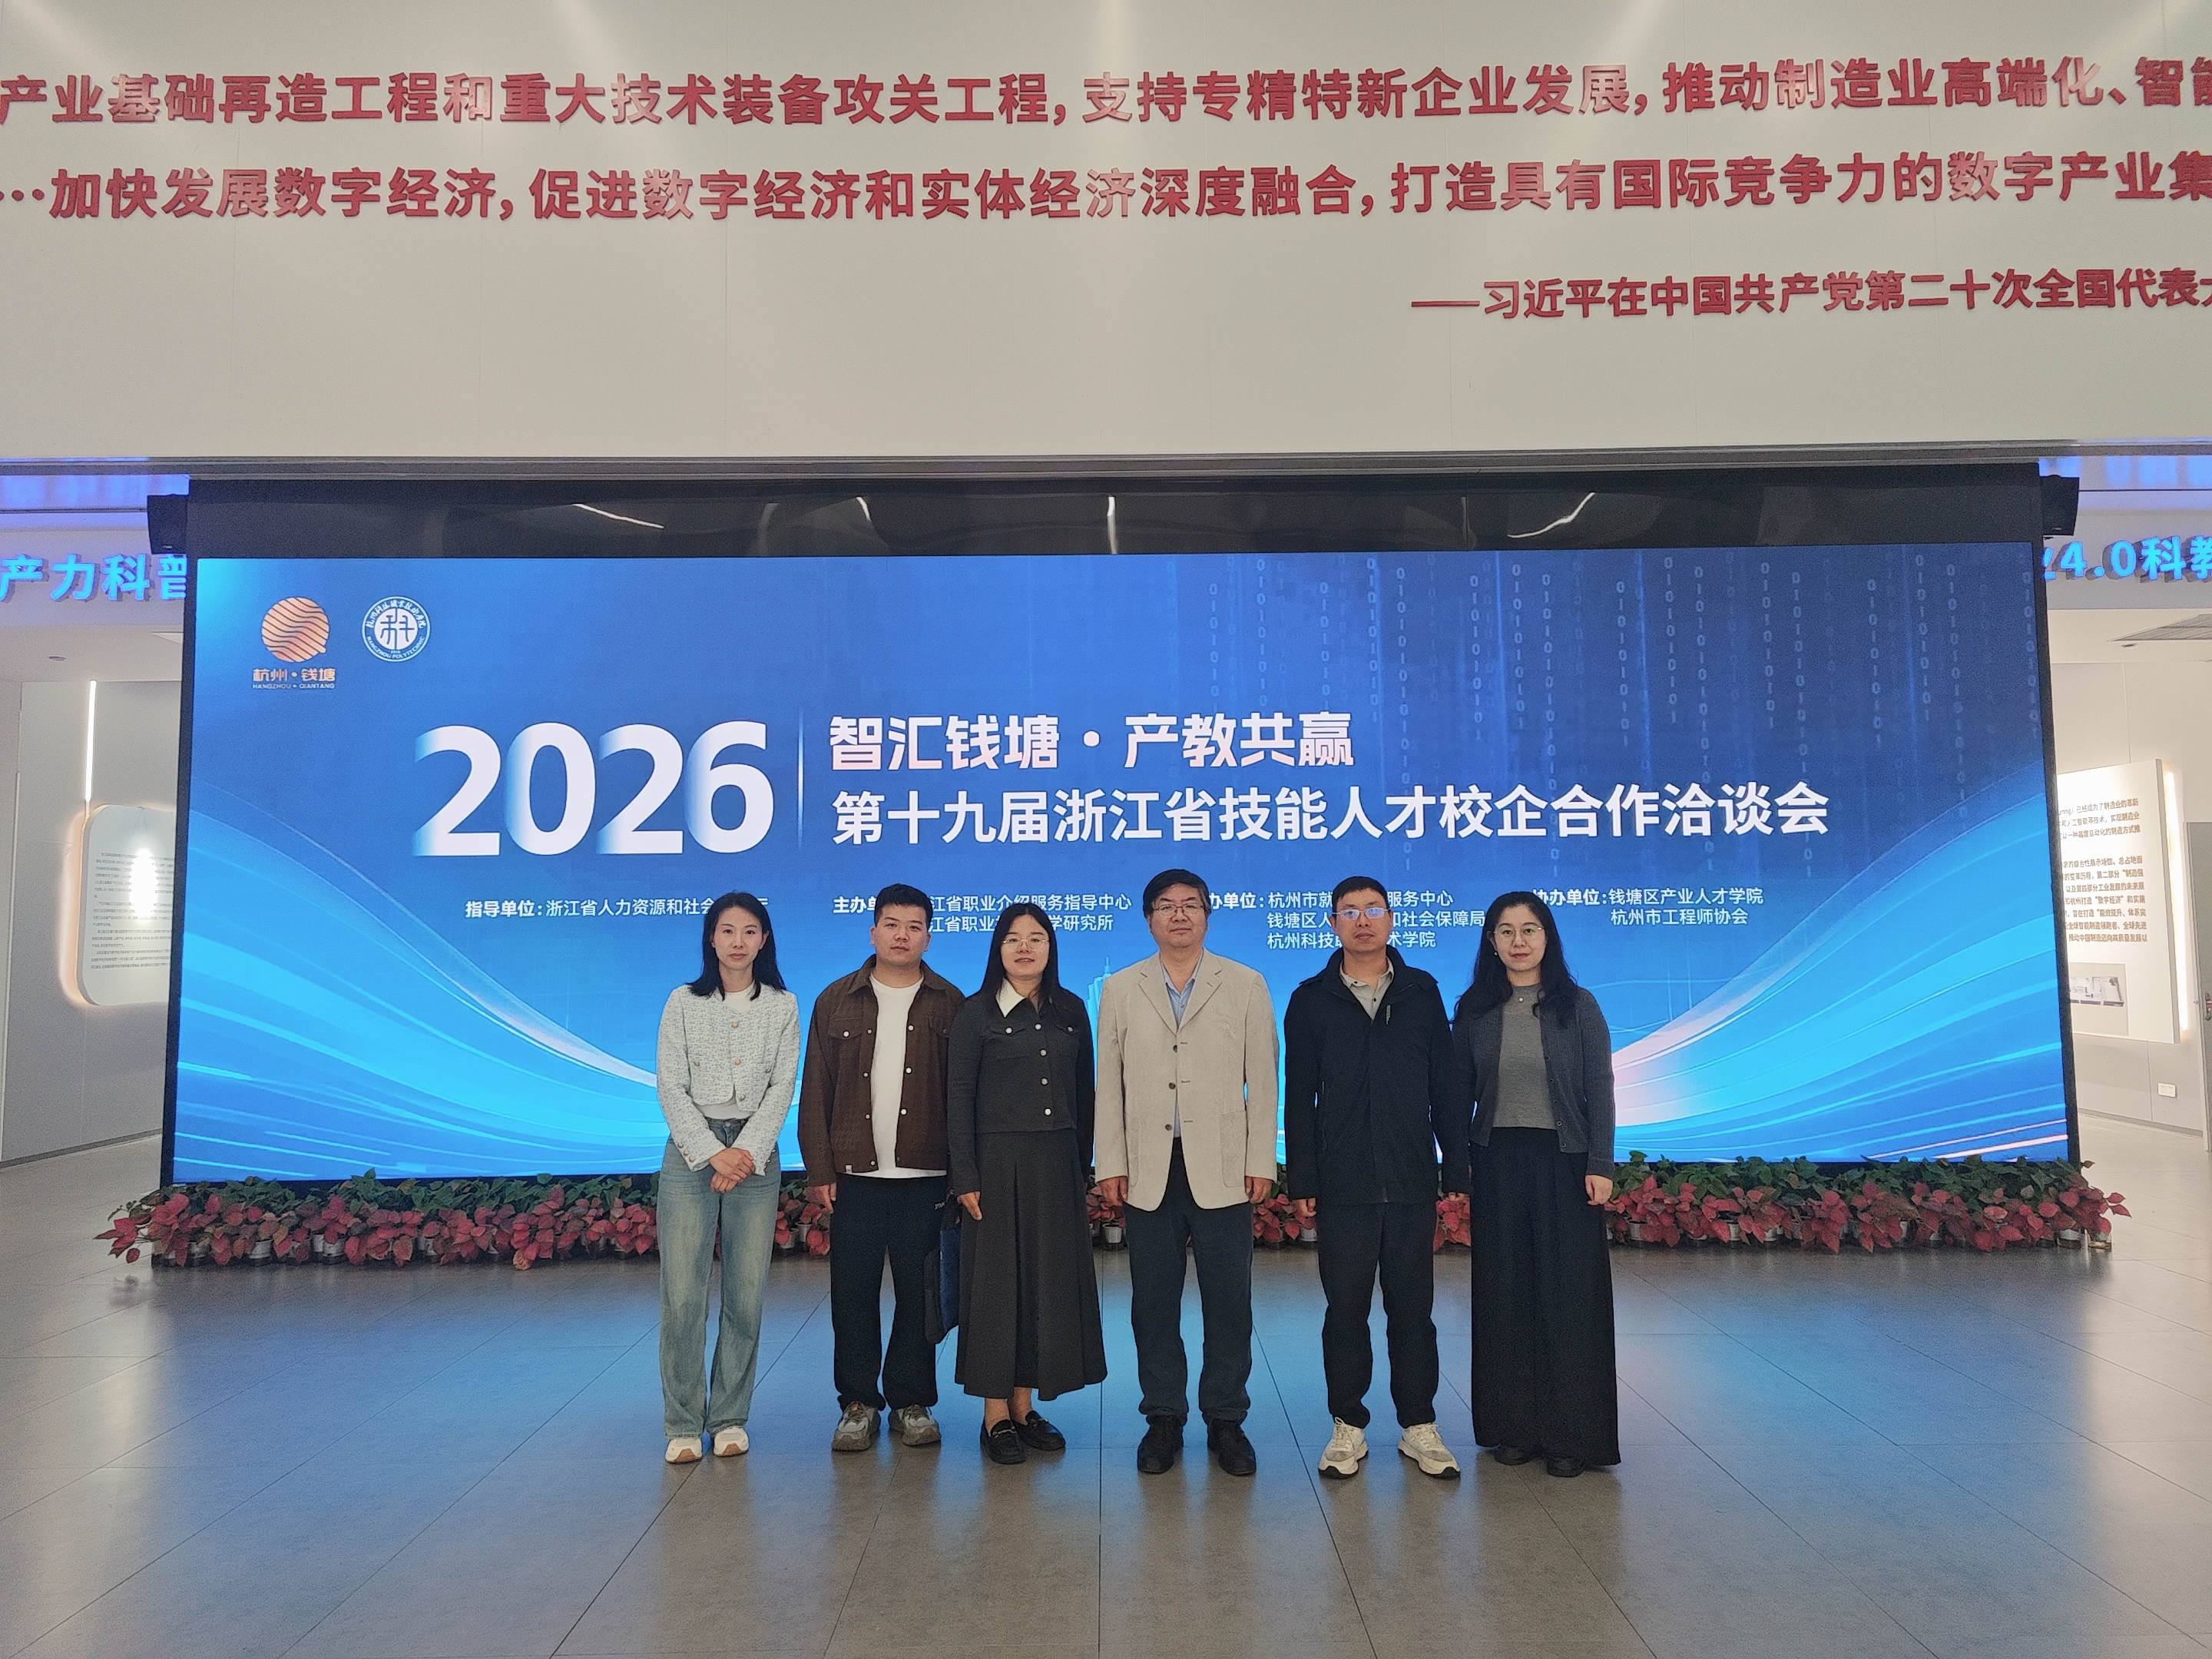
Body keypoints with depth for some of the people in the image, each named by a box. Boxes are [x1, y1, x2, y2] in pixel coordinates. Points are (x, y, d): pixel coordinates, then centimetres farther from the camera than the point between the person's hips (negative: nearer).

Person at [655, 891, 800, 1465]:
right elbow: (671, 1088, -2)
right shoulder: (683, 1003, 2)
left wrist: (747, 1152, -11)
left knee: (746, 1295, 2)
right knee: (682, 1293, -3)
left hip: (755, 1153, 1)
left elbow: (782, 1087, 1)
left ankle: (730, 1417, 16)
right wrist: (712, 1154, -11)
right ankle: (682, 1423, 9)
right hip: (691, 1151, -1)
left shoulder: (783, 1006, 5)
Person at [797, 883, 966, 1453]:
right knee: (853, 1291, 5)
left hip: (926, 1174, -1)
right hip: (855, 1172, 1)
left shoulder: (949, 1004, 4)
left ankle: (911, 1402, 19)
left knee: (918, 1292, 6)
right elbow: (815, 1091, 5)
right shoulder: (837, 1001, 7)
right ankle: (858, 1403, 19)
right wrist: (819, 1170, -1)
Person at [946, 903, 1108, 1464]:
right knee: (996, 1283, 2)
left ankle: (1024, 1406, 22)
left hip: (1057, 1166, 4)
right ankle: (996, 1415, 13)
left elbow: (1083, 1093, 10)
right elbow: (958, 1099, -5)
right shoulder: (977, 1014, -3)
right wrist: (965, 1177, -10)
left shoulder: (1071, 1012, 7)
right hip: (999, 1164, -4)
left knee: (1050, 1281, 8)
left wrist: (1083, 1165, 7)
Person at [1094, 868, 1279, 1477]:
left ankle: (1225, 1419, 18)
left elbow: (1262, 1080, 4)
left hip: (1222, 1167, -1)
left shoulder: (1246, 986, 6)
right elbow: (1110, 1084, 7)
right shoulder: (1120, 990, 9)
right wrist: (1111, 1164, 1)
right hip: (1148, 1169, 1)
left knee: (1228, 1299, 3)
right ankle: (1163, 1417, 20)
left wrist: (1261, 1161, -2)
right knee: (1153, 1299, 6)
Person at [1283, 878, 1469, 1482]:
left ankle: (1419, 1426, 21)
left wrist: (1457, 1170, 1)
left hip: (1412, 1182, 1)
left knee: (1412, 1309, 8)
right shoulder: (1311, 1000, 3)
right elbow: (1299, 1098, 2)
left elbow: (1447, 1087, 6)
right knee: (1346, 1310, 7)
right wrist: (1301, 1182, -2)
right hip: (1343, 1184, -1)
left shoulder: (1421, 992, 6)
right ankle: (1348, 1427, 20)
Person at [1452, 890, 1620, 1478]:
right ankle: (1513, 1425, 19)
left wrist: (1600, 1165, -8)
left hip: (1563, 1163, -2)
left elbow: (1599, 1090, -2)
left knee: (1569, 1293, 2)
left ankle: (1571, 1433, 13)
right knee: (1505, 1293, 7)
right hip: (1497, 1163, 2)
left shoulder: (1578, 1006, -1)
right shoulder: (1474, 1010, 3)